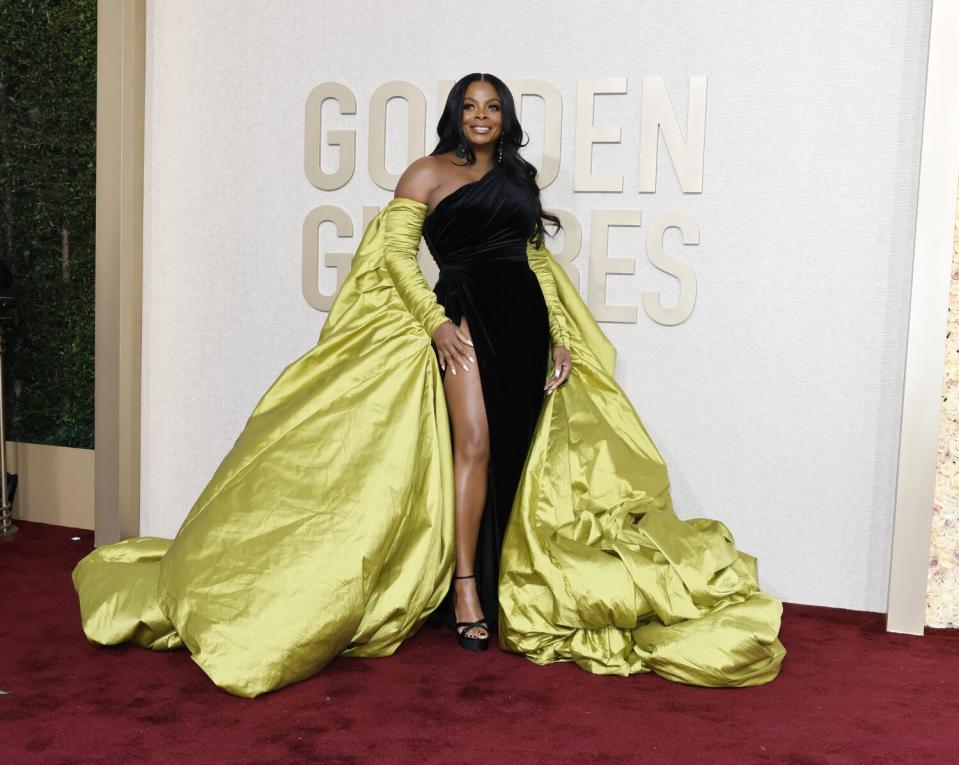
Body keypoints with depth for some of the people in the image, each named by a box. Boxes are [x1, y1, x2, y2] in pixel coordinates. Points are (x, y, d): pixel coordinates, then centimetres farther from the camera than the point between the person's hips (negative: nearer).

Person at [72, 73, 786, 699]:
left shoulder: (520, 178, 22)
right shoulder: (429, 172, 8)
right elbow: (393, 251, -2)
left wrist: (562, 337, 10)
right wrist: (435, 320, -13)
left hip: (526, 318, 5)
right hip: (465, 309, -5)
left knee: (512, 454, 2)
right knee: (473, 442, -18)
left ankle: (500, 584, 11)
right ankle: (465, 587, -13)